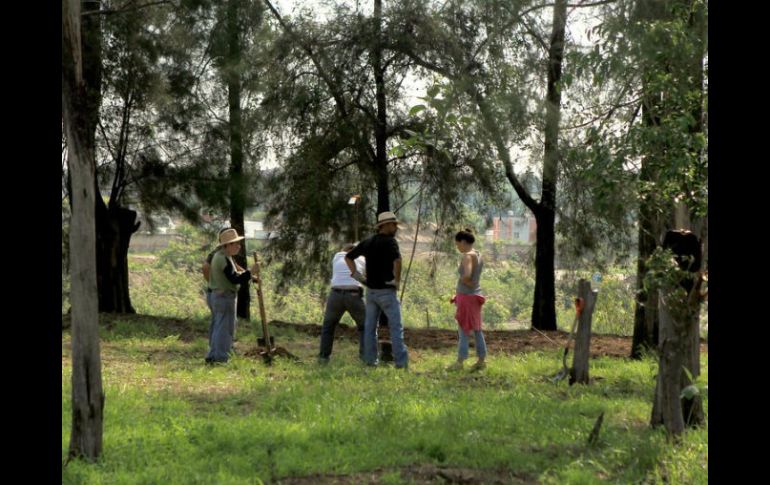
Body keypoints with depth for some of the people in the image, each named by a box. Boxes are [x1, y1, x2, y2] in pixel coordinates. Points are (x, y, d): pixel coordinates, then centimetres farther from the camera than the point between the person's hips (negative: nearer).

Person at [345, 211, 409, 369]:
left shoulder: (368, 242, 8)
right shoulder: (390, 241, -13)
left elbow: (348, 257, 16)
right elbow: (397, 260, -32)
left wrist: (356, 275, 12)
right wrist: (397, 280, -19)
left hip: (371, 291, 6)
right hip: (387, 291, -6)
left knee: (370, 326, 12)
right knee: (396, 327, -1)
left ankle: (370, 359, 15)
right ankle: (401, 361, -4)